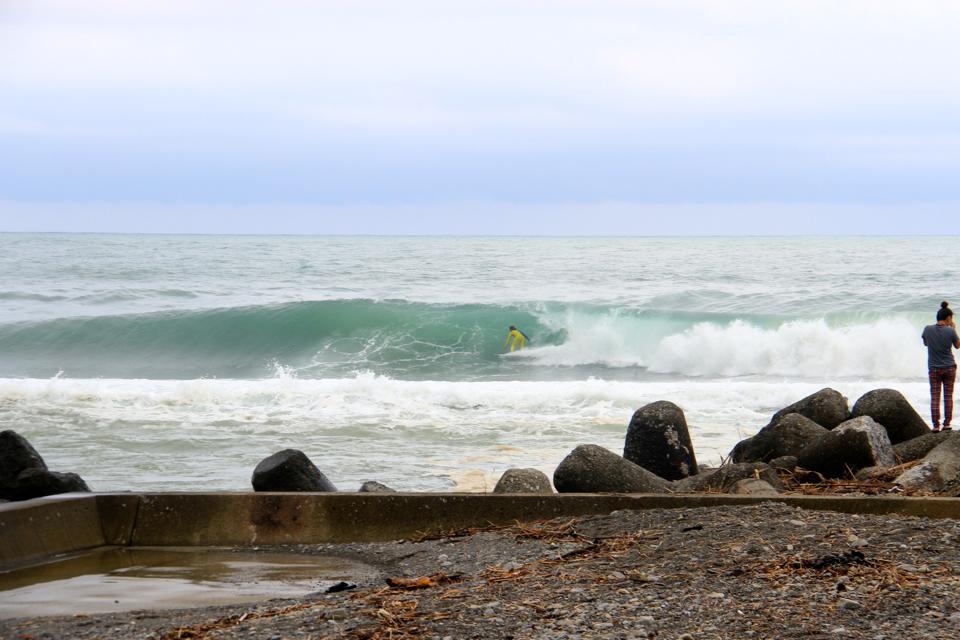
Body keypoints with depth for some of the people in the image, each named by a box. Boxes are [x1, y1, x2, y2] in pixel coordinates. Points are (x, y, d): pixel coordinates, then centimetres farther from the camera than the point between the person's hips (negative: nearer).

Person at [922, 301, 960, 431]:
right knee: (948, 396, 8)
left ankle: (936, 425, -2)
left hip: (934, 368, 1)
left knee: (935, 397, 3)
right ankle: (947, 423, 8)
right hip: (949, 367, -1)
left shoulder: (927, 329, -7)